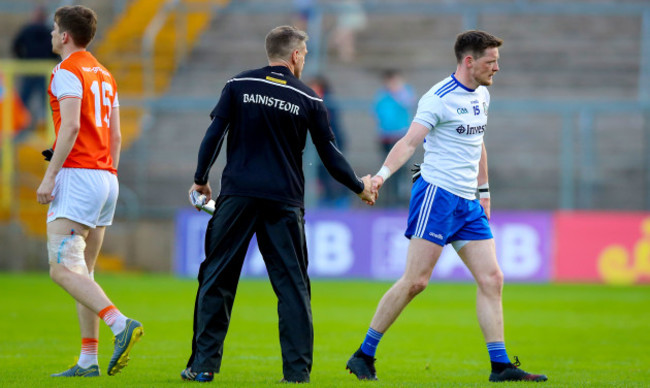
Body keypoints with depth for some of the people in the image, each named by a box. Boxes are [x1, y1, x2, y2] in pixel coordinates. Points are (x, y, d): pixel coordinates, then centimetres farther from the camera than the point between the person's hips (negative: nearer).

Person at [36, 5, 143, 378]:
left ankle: (121, 323, -30)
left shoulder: (67, 72, -7)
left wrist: (49, 176, -18)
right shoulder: (104, 75, 20)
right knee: (83, 272, 10)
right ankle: (89, 360, 5)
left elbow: (71, 127, -19)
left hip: (78, 174, -9)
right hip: (106, 178, 9)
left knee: (63, 269, -14)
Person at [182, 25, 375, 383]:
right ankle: (297, 370, 0)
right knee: (293, 285, 6)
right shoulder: (308, 100, 3)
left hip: (237, 196, 0)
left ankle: (204, 364, 3)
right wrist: (360, 186, 22)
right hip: (284, 202, 0)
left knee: (216, 279, 7)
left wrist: (200, 180, 10)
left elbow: (214, 134, -2)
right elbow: (329, 155, 7)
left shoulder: (238, 86, 2)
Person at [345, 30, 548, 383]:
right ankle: (363, 356, -3)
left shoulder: (482, 96, 14)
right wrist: (382, 175, -34)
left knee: (491, 279, 2)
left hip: (469, 204, 8)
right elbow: (409, 141, -20)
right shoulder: (439, 98, -11)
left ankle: (500, 366, 5)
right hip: (437, 194, -8)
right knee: (416, 280, -11)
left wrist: (484, 189, 27)